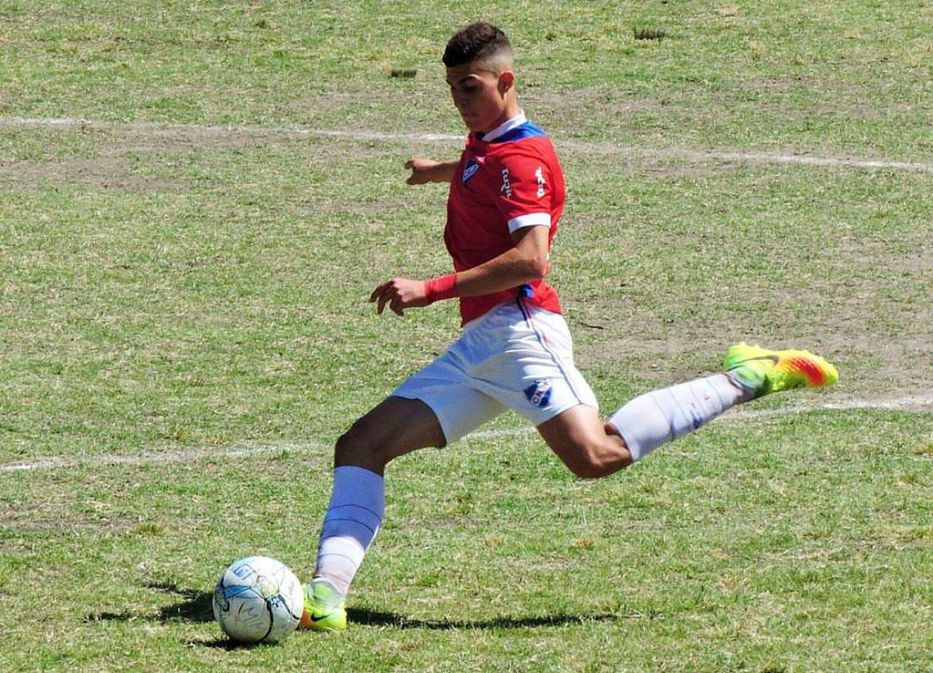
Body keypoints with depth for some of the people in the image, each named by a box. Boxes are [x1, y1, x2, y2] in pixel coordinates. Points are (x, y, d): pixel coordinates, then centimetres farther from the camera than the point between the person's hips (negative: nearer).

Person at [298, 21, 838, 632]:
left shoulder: (520, 156, -7)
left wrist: (432, 290, -22)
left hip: (518, 328, -10)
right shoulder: (485, 143, 21)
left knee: (598, 455, -26)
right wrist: (441, 171, 70)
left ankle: (746, 380, -10)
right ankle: (325, 598, -11)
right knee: (361, 447, 1)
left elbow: (530, 259, -21)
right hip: (477, 346, 10)